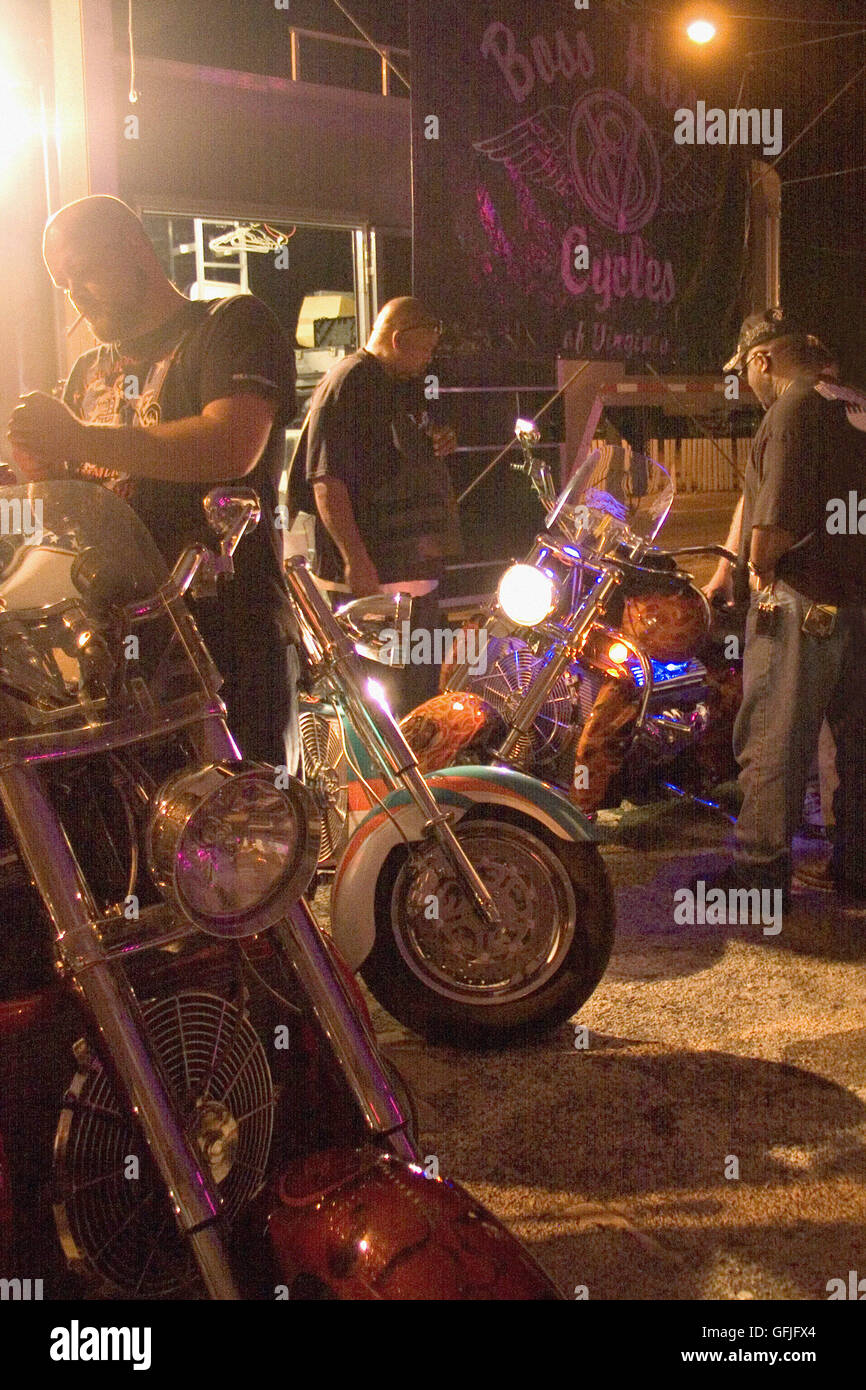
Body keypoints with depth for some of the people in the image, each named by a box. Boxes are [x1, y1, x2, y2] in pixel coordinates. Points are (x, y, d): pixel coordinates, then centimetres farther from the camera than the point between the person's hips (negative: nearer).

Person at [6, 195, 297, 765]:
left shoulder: (233, 324, 0)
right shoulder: (90, 371, 22)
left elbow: (234, 447, -19)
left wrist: (79, 439, -18)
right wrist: (43, 467, 1)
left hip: (227, 637, -6)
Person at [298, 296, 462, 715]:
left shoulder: (403, 386, 18)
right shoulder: (347, 383, -13)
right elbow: (326, 479, -22)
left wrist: (439, 442, 10)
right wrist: (355, 558, -28)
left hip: (417, 563, 10)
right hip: (369, 571, -10)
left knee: (420, 686, 17)